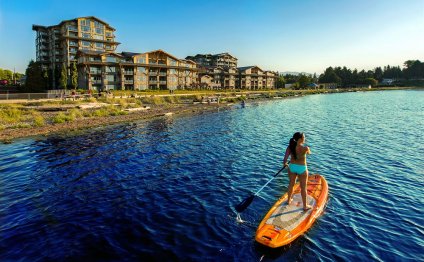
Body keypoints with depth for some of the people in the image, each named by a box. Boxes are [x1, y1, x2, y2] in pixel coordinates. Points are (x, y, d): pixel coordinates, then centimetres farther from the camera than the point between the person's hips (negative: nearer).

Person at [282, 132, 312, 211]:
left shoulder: (290, 147, -13)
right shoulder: (305, 148, -22)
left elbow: (285, 160, -15)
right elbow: (309, 153, 3)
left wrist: (285, 164, 7)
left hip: (292, 167, 4)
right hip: (302, 168, -4)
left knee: (291, 184, 23)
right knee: (303, 187, 12)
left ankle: (288, 200, 42)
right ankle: (305, 206, 26)